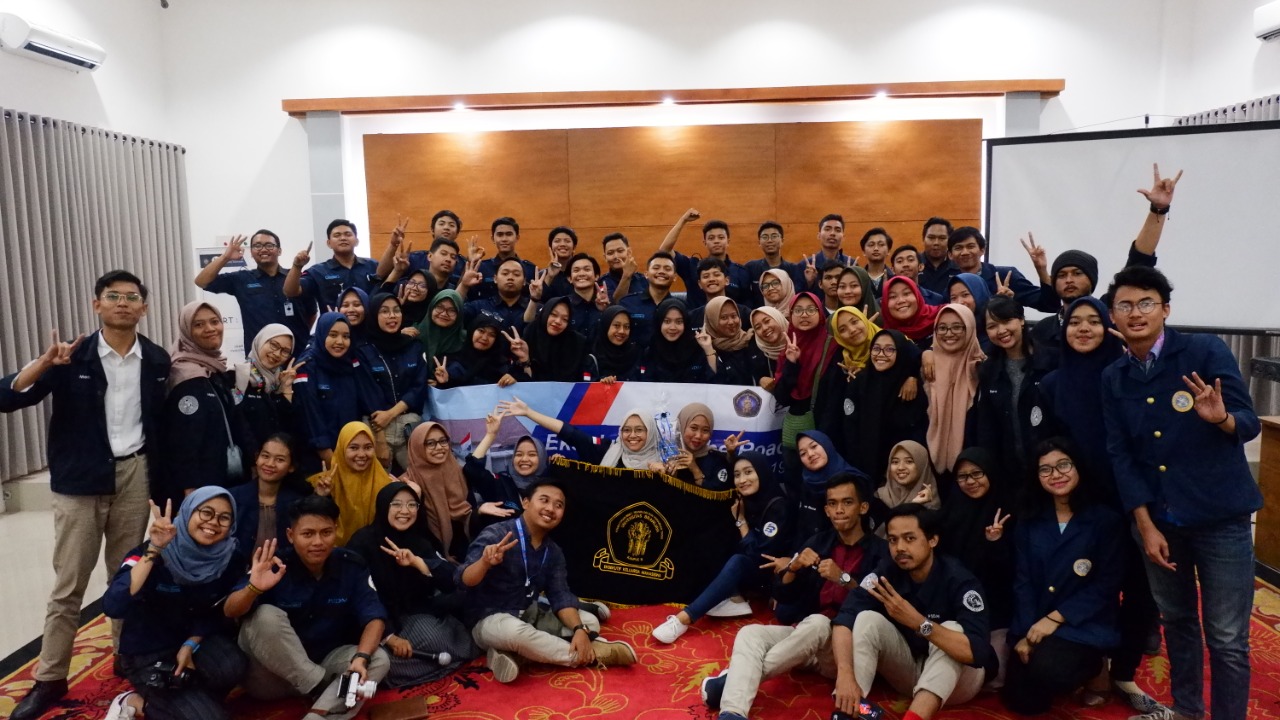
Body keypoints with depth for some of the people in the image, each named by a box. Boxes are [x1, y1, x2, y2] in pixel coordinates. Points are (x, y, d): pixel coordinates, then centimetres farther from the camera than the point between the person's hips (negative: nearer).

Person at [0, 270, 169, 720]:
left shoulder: (157, 361, 3)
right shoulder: (73, 358, -6)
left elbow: (164, 422, 8)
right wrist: (46, 362, -27)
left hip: (134, 476, 2)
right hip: (79, 481, -2)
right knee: (68, 585, 4)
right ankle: (49, 679, 16)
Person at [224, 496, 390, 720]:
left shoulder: (351, 565, -8)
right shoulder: (275, 566, -14)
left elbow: (374, 616, -13)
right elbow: (230, 611, -22)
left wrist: (361, 657, -32)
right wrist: (253, 588, -45)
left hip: (326, 662, 2)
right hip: (270, 672, -2)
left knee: (378, 659, -23)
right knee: (266, 616, -29)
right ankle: (321, 689, -20)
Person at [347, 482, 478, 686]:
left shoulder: (421, 541, 5)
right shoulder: (363, 542, -10)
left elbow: (453, 581, -7)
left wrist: (417, 562, -23)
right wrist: (389, 637, -23)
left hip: (414, 615, 5)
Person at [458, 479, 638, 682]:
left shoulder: (553, 552, 6)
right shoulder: (496, 535, -16)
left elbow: (561, 596, -1)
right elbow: (465, 580, -24)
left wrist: (579, 629, -20)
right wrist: (485, 562, -47)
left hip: (530, 617, 8)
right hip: (490, 620, -8)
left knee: (590, 622, -3)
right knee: (515, 631, -40)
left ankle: (514, 653, -22)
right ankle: (592, 655, -21)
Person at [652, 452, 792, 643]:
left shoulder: (777, 507, -17)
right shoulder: (742, 501, 1)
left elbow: (762, 555, -21)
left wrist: (741, 520, -15)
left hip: (770, 573, -7)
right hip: (742, 572, 7)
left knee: (737, 562, -33)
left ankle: (684, 618, -40)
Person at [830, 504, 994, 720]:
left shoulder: (959, 580, -24)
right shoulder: (887, 574, -12)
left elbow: (977, 651, -36)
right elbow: (844, 619, -25)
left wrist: (917, 622, -44)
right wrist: (845, 675, -41)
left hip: (959, 675, -3)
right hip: (909, 670, 4)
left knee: (951, 629, -32)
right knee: (867, 619, -19)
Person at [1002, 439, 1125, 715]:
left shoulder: (1105, 519, -5)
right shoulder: (1030, 520, 7)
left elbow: (1106, 584, -9)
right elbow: (1023, 580, 2)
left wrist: (1056, 619, -16)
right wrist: (1026, 632, -10)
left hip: (1085, 625, -4)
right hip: (1034, 624, 4)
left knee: (1046, 670, -31)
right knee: (1020, 700, -9)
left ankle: (1094, 670, 4)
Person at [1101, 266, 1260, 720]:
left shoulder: (1207, 351, -8)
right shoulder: (1113, 378, 2)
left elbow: (1250, 424, -11)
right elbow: (1120, 454, -1)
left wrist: (1221, 417, -35)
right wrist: (1145, 525, -7)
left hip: (1220, 516, -4)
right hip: (1158, 518, 4)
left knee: (1227, 638, 1)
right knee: (1175, 620, 19)